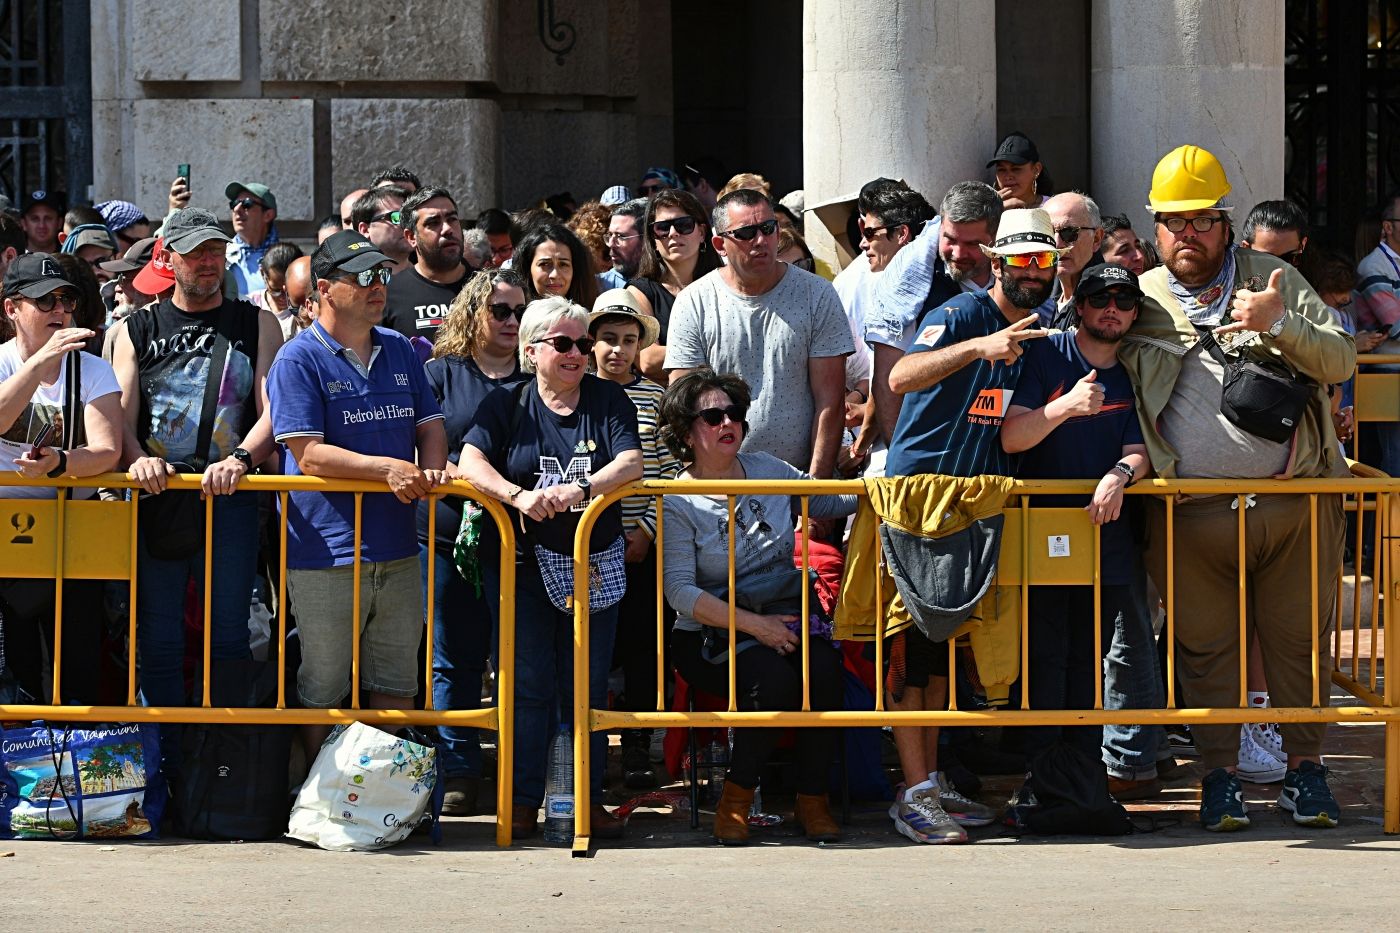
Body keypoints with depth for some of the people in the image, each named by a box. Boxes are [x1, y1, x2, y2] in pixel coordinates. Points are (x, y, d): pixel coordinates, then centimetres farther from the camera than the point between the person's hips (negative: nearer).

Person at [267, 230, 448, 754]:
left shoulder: (400, 351, 13)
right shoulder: (298, 360, -8)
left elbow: (430, 424, 18)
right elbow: (309, 455, -15)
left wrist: (430, 469, -5)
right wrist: (387, 468, -22)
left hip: (397, 550, 6)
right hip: (326, 553, -6)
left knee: (396, 687, 12)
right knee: (323, 691, 2)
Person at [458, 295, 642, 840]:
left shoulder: (608, 401, 4)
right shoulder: (507, 405, 3)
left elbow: (631, 462, -10)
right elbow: (471, 462, -12)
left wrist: (581, 490, -28)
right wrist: (517, 495, -29)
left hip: (595, 565, 1)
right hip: (526, 564, -1)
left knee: (588, 685, 5)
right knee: (528, 683, 1)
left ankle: (588, 798, 11)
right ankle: (523, 800, 6)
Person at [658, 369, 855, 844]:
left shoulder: (768, 470, 12)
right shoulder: (678, 503, -3)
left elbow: (830, 503, 25)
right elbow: (680, 591, -12)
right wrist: (754, 625, -20)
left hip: (787, 621, 4)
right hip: (714, 637, -4)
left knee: (825, 671, -28)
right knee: (774, 678, -34)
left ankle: (812, 799, -13)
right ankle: (736, 800, -16)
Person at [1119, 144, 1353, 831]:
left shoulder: (1277, 281, 9)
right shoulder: (1137, 302, 9)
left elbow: (1340, 361, -1)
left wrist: (1279, 325, -18)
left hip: (1296, 505, 0)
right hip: (1190, 512, 0)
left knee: (1299, 640, 3)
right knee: (1205, 647, 2)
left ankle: (1304, 769, 13)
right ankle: (1220, 775, 12)